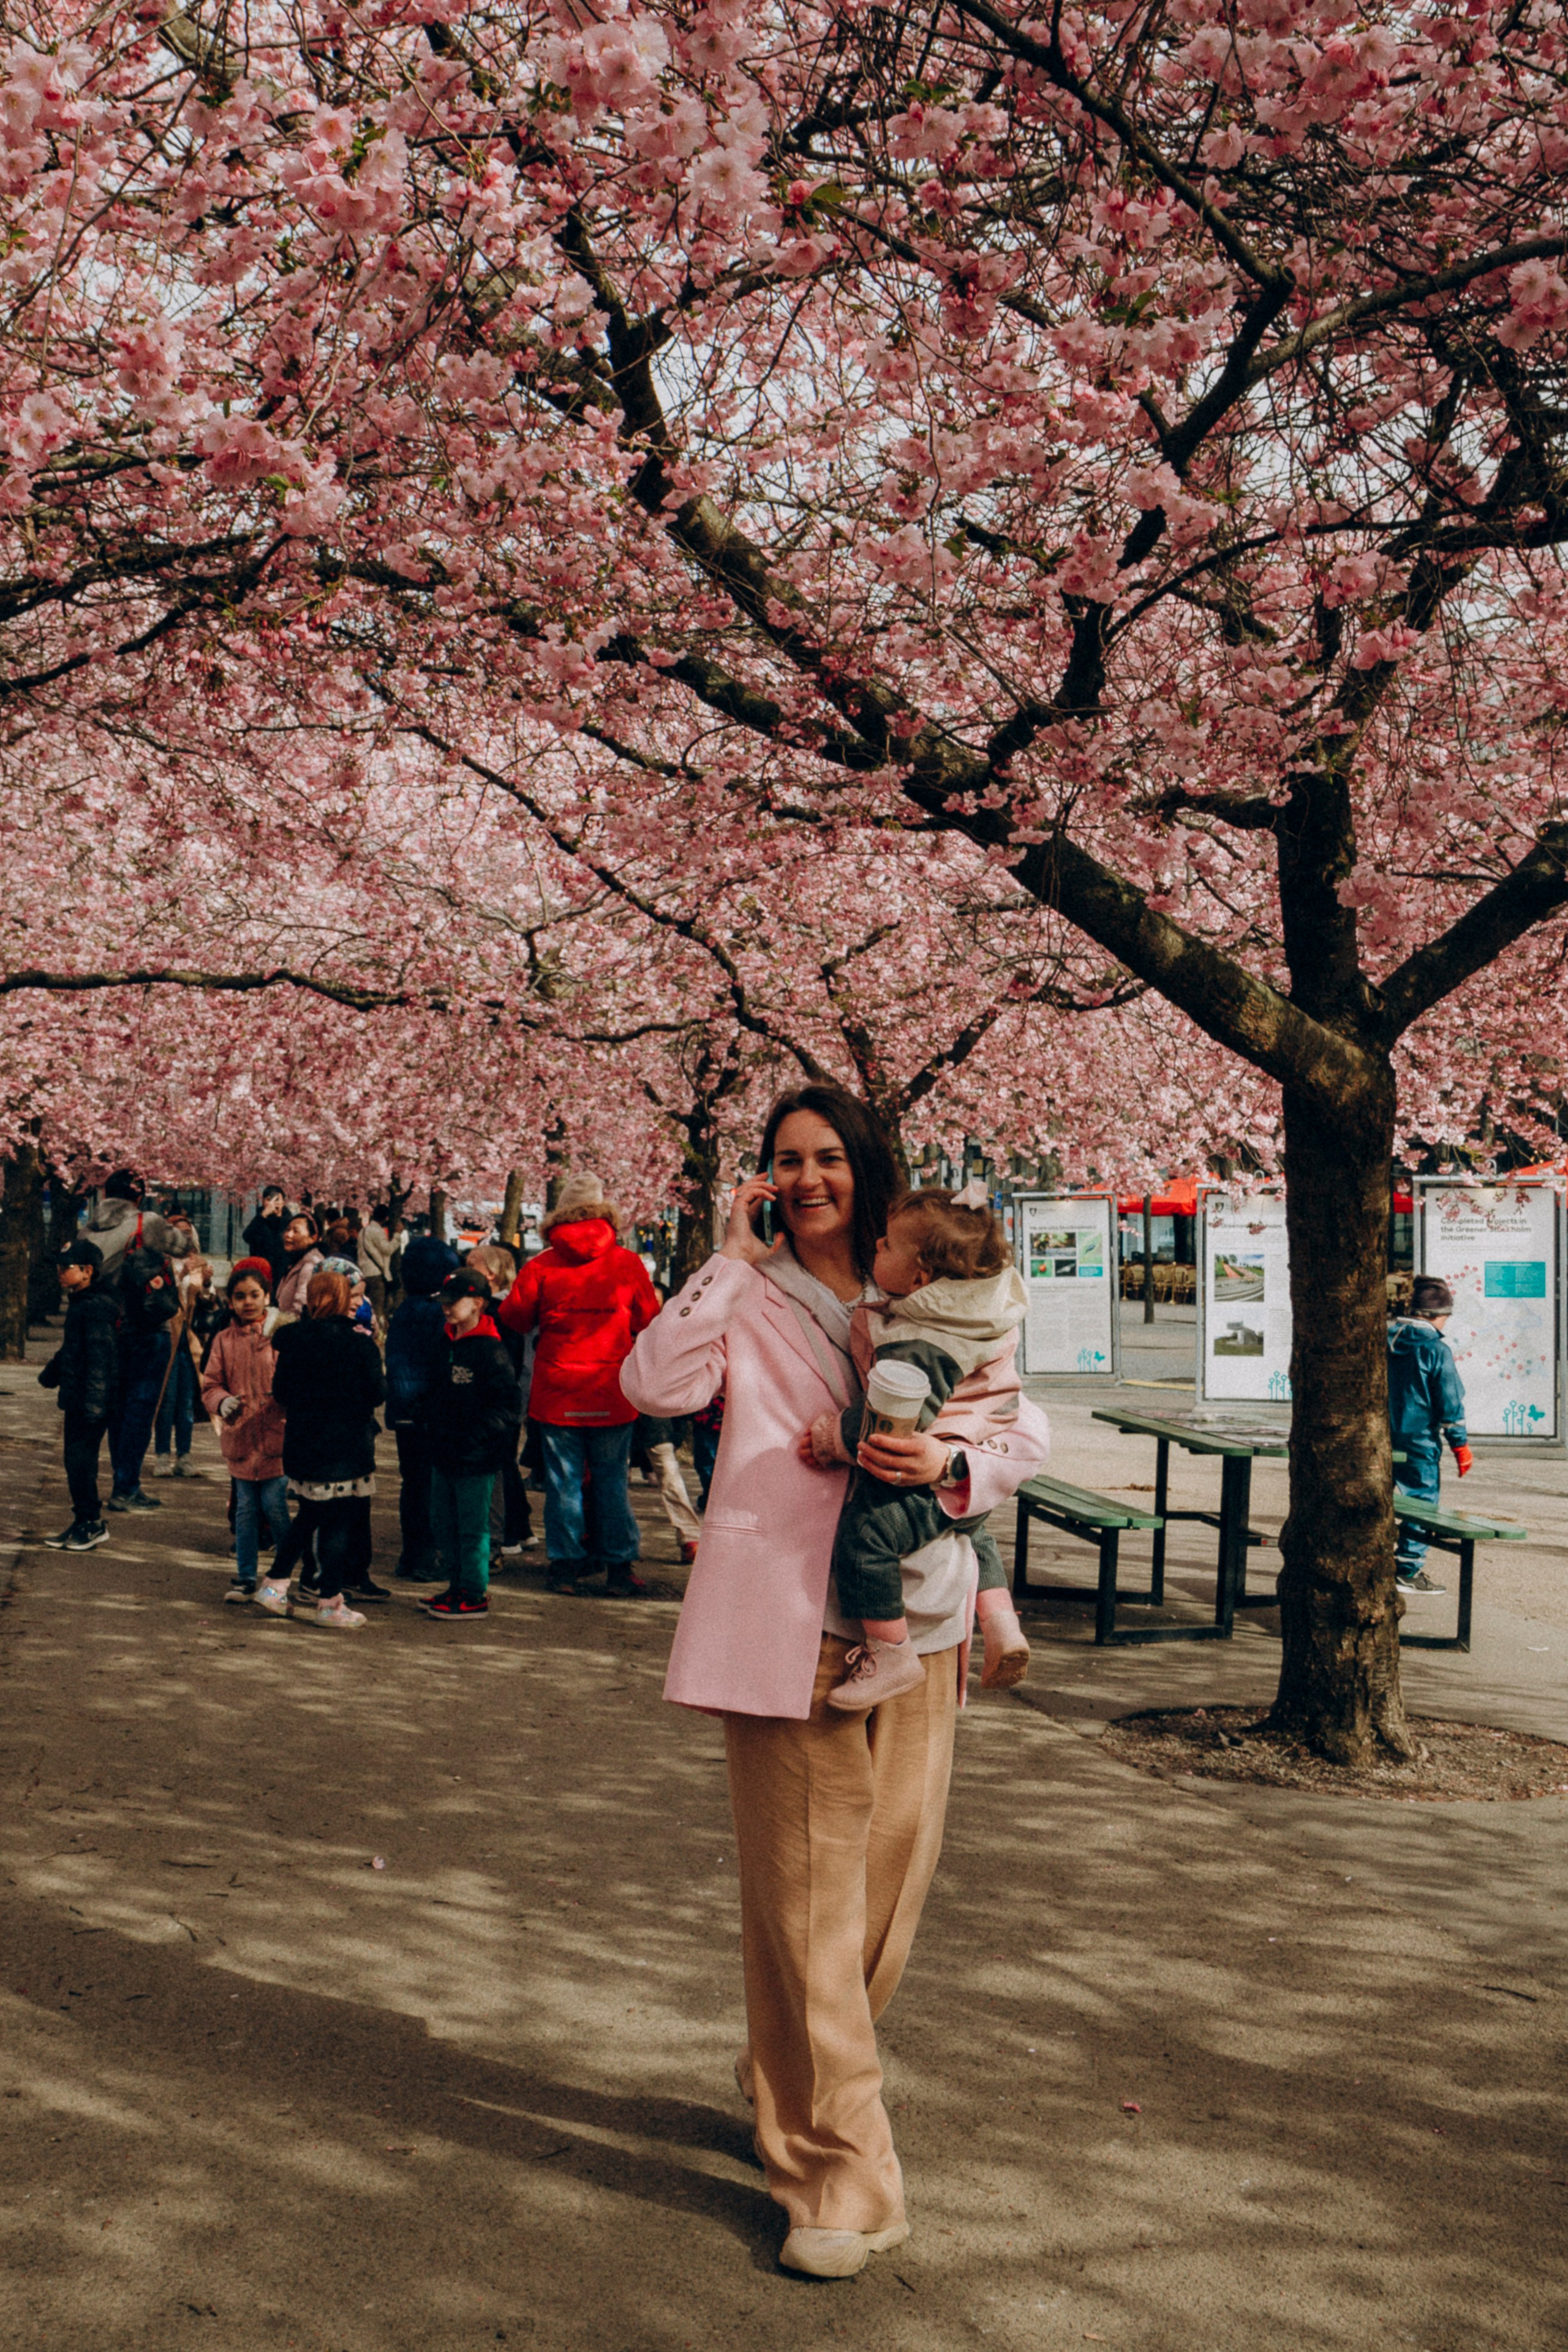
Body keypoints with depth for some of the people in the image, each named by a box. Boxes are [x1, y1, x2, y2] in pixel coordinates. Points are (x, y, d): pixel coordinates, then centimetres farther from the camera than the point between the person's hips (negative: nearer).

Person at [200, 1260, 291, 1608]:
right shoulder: (224, 1341, 8)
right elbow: (210, 1386, 7)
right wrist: (222, 1402, -13)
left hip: (277, 1435, -3)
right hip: (240, 1437, 3)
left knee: (275, 1505, -7)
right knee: (246, 1508, 9)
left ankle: (281, 1573, 10)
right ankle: (246, 1577, 19)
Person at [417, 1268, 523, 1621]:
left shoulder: (491, 1350, -14)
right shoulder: (446, 1345, 12)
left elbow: (507, 1404, -18)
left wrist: (475, 1436, -22)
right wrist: (430, 1423, 9)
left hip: (475, 1458, -9)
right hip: (443, 1453, 9)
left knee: (472, 1526, -1)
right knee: (443, 1522, 15)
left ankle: (475, 1596, 8)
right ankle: (460, 1585, 27)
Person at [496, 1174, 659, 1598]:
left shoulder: (542, 1267, -5)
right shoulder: (628, 1264, -4)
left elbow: (512, 1319, 4)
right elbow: (650, 1323, 6)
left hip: (557, 1396, 0)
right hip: (612, 1397, 0)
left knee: (563, 1481, 7)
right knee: (612, 1482, 8)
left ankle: (565, 1565, 11)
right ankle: (618, 1569, 12)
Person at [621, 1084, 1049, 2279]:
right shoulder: (751, 1298, 5)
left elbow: (1031, 1432, 8)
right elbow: (655, 1382, -13)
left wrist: (951, 1464, -12)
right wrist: (733, 1258, -9)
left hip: (916, 1619, 4)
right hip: (791, 1627, -4)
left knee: (894, 1871, 11)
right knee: (809, 1895, -4)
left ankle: (798, 2090, 35)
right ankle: (841, 2178, 3)